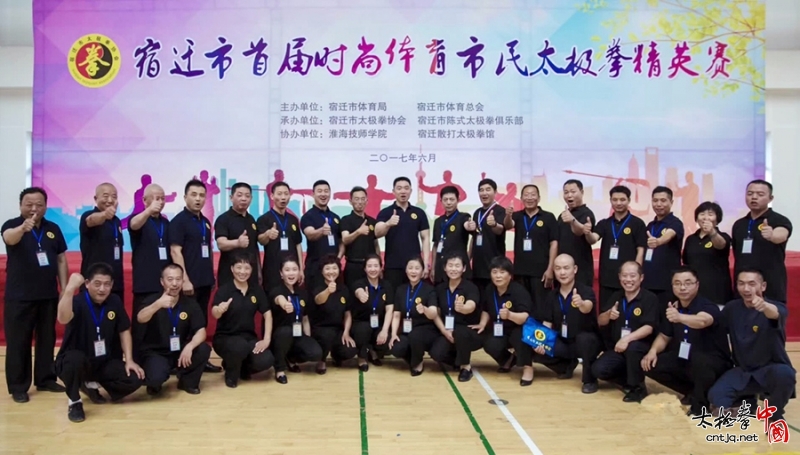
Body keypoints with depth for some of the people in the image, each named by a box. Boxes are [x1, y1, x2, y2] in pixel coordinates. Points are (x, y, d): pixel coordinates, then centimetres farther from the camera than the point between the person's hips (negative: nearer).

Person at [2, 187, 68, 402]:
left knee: (47, 339, 12)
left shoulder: (53, 228, 5)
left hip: (48, 295, 4)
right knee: (17, 342, 1)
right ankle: (18, 387, 10)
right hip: (19, 296, -4)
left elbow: (61, 259, 9)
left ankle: (45, 380, 25)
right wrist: (23, 228, -54)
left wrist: (65, 289, 4)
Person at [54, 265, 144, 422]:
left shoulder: (115, 302, -3)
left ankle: (92, 385, 13)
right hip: (76, 361, -5)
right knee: (76, 358, -39)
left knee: (135, 379, -15)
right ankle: (74, 402, -11)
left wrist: (129, 360, -4)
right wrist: (70, 288, -51)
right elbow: (63, 319, -42)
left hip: (104, 362, 5)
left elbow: (124, 331, 5)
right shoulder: (78, 301, -18)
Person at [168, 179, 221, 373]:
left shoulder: (205, 222, 13)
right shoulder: (179, 220, -8)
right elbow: (175, 251, -15)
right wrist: (185, 279, -19)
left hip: (205, 280, 7)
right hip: (190, 281, -7)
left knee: (202, 320, 12)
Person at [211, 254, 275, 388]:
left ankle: (242, 368, 14)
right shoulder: (224, 290, -10)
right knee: (240, 346, -38)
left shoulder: (257, 290, 2)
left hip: (248, 337, 4)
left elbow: (267, 314, 2)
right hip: (225, 338, -3)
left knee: (266, 361, -23)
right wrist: (219, 310, -51)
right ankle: (231, 374, -2)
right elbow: (214, 314, -26)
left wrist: (266, 339, -10)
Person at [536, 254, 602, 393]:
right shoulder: (552, 295, 0)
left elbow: (588, 307, -39)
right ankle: (567, 365, 13)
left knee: (583, 338, -39)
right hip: (563, 342, 5)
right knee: (536, 351, -18)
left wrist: (581, 304, -63)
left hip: (587, 341, -5)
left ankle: (590, 379, -13)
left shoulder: (586, 291, -16)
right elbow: (547, 323, 2)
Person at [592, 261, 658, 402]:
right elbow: (600, 322, 6)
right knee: (598, 370, -18)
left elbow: (648, 328, -20)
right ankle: (629, 381, 8)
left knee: (631, 347, -38)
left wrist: (627, 339, -35)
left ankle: (637, 387, -14)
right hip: (618, 348, 5)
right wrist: (608, 314, -17)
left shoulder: (650, 298, -10)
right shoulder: (616, 297, 7)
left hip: (641, 347, -5)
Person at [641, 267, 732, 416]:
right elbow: (664, 336, 11)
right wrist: (653, 351, -11)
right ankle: (693, 392, 6)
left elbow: (702, 321, -47)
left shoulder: (707, 306, -21)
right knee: (650, 365, -8)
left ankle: (700, 404, -14)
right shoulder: (673, 308, 0)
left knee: (699, 360, -40)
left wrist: (680, 317, -67)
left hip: (714, 364, -7)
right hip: (685, 360, 7)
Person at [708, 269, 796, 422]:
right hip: (743, 371, 3)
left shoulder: (776, 307, -15)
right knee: (716, 397, -22)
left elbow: (775, 314, -42)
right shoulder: (732, 308, 1)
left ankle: (775, 414, -6)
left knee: (785, 374, -38)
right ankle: (747, 401, 14)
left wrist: (764, 306, -65)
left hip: (771, 369, -3)